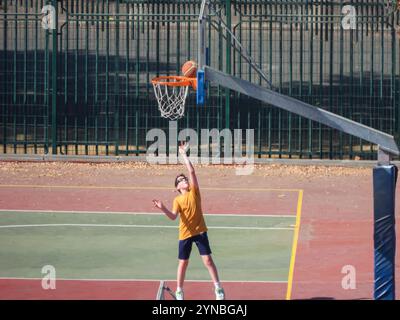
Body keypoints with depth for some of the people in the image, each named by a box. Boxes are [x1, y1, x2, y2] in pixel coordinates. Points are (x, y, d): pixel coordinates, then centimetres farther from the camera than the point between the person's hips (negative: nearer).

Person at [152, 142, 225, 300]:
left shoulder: (194, 191, 0)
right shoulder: (178, 200, -3)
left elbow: (192, 171, -10)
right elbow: (173, 216, -18)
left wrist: (184, 155, -11)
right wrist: (163, 209, -36)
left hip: (200, 231, 0)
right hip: (185, 234, 0)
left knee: (207, 259, -4)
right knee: (183, 263, 6)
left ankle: (218, 288, 5)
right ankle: (179, 291, 18)